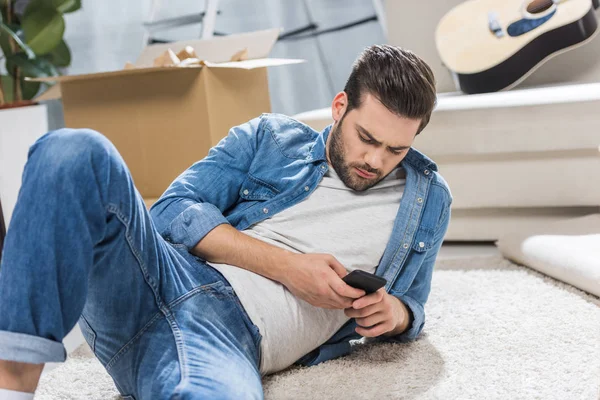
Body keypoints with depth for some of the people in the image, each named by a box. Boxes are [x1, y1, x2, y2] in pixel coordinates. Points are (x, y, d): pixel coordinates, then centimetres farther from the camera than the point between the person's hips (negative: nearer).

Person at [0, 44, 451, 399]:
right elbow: (173, 210, 6)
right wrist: (285, 266, -6)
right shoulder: (271, 137, 16)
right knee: (76, 152, -28)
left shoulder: (427, 199, 20)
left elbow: (410, 305, 30)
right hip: (164, 277, 2)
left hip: (236, 339, -2)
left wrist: (393, 313, 3)